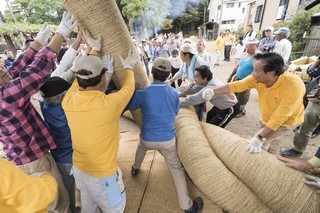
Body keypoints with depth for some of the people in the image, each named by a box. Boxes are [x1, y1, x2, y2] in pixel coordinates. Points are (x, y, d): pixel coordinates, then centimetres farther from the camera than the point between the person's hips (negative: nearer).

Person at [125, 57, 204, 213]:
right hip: (168, 139, 0)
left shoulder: (142, 93, -17)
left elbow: (127, 106, 0)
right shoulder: (174, 93, -9)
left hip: (148, 139, 1)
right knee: (176, 169, 16)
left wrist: (133, 91, 17)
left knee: (142, 145, 36)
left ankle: (135, 168, 60)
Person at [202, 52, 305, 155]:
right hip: (266, 120, 5)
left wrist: (259, 138, -38)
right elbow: (237, 85, -19)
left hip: (285, 122, -5)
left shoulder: (293, 86, -35)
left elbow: (278, 118, -35)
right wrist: (213, 92, -30)